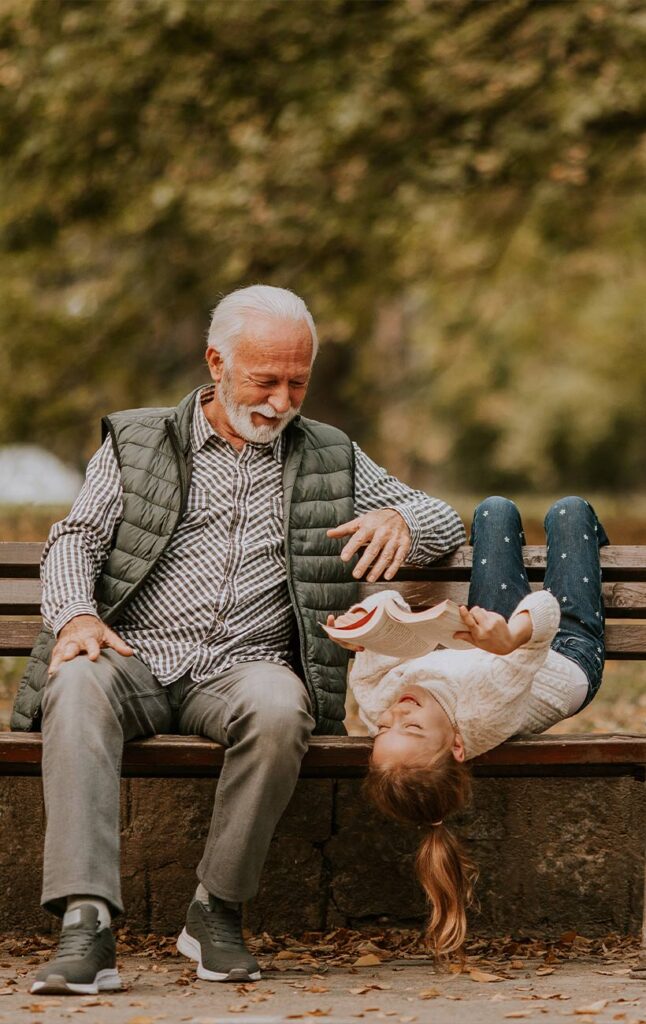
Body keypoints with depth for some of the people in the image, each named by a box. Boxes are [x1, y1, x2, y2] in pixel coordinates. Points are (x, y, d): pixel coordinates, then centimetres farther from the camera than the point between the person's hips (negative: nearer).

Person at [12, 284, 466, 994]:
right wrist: (76, 615, -16)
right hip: (134, 661, -1)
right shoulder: (136, 443, 16)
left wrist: (397, 519, -7)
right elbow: (75, 537, 7)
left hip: (242, 669, 1)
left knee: (279, 705, -36)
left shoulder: (331, 459, 20)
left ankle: (217, 910, -21)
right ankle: (86, 929, -43)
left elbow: (444, 521, 19)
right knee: (77, 684, -36)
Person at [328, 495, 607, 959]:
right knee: (569, 510, 15)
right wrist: (510, 639, -76)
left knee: (496, 510, 20)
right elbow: (545, 609, -55)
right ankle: (590, 540, 60)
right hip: (572, 661, -4)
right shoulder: (483, 710, -56)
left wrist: (359, 629, -52)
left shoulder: (376, 704, -43)